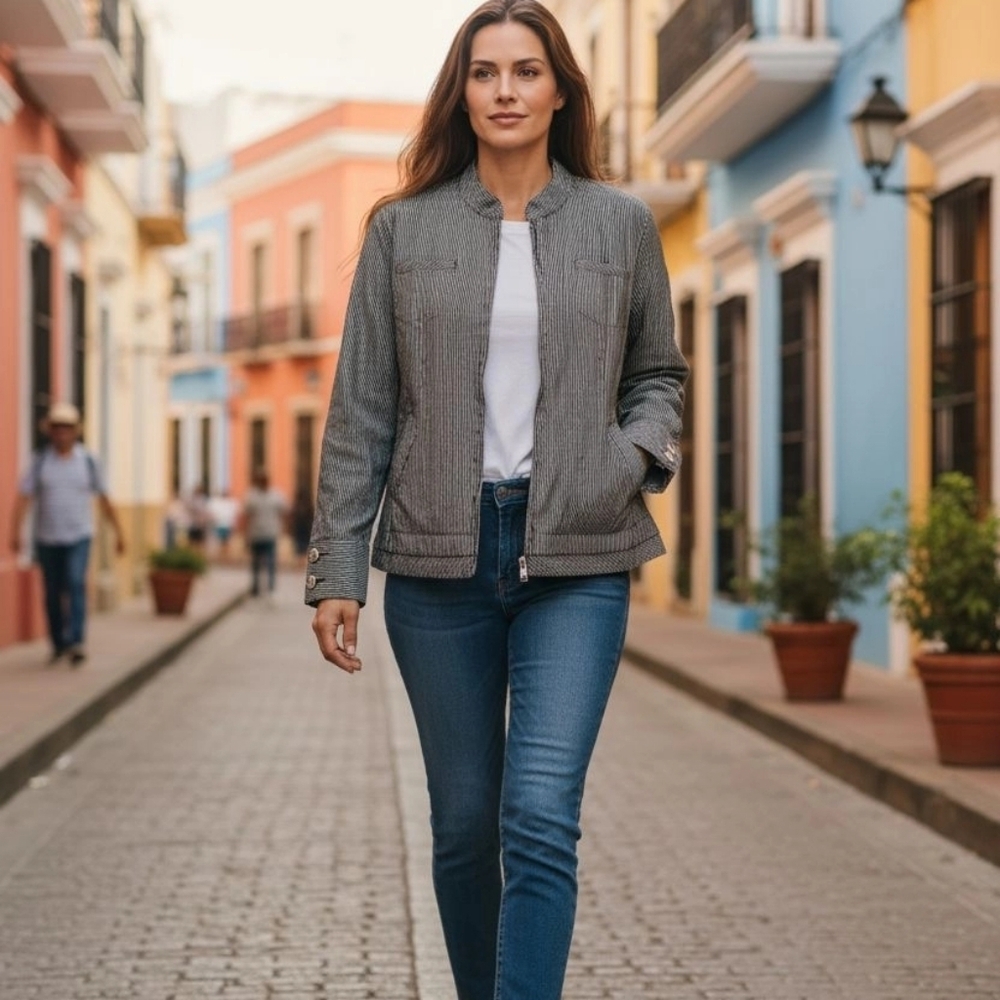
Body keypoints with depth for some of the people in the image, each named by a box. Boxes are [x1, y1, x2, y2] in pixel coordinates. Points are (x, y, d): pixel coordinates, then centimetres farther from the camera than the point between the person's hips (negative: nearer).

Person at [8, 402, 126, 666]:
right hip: (47, 539, 2)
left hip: (78, 537, -2)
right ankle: (59, 644, 25)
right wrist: (14, 532, -21)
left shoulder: (87, 461, -1)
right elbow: (23, 498, -10)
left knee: (76, 584, -21)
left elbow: (105, 499, 4)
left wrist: (119, 532, 4)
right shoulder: (40, 461, -2)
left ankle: (76, 643, -28)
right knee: (53, 594, 8)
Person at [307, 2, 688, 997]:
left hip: (576, 560, -1)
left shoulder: (621, 225, 5)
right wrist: (336, 570, -1)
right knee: (464, 823, 10)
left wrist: (638, 454, -6)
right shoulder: (403, 228, 4)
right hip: (439, 555, 1)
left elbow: (659, 374, 16)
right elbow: (361, 410, 3)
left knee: (542, 820, -13)